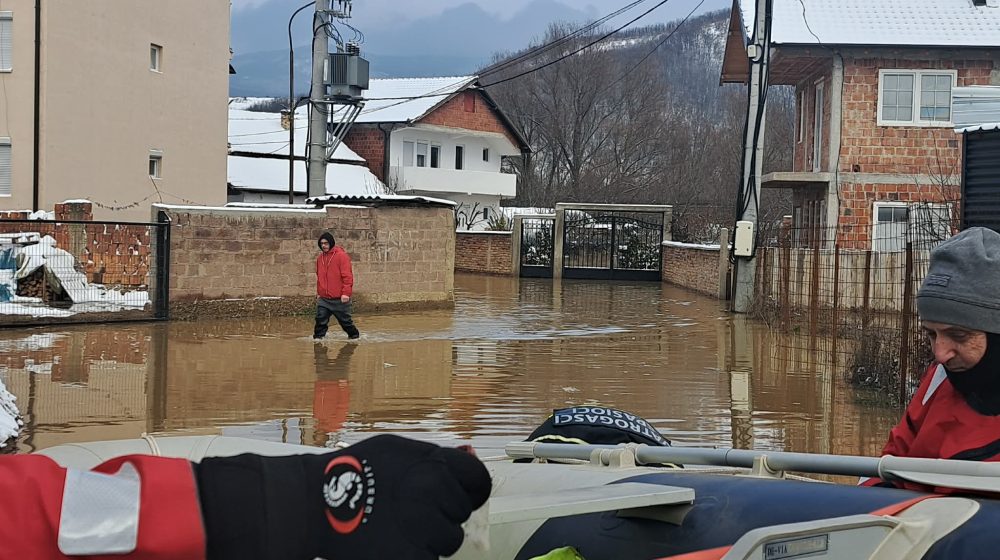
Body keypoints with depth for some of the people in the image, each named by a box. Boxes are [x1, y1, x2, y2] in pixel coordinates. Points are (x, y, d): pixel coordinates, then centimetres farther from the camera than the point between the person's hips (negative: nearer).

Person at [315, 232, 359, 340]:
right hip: (323, 299, 5)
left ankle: (354, 336, 27)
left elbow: (347, 276, -14)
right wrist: (318, 292, 18)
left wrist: (346, 293, -20)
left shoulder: (341, 256, -10)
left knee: (345, 321, 7)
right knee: (320, 320, -5)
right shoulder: (320, 258, 11)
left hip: (339, 299, -5)